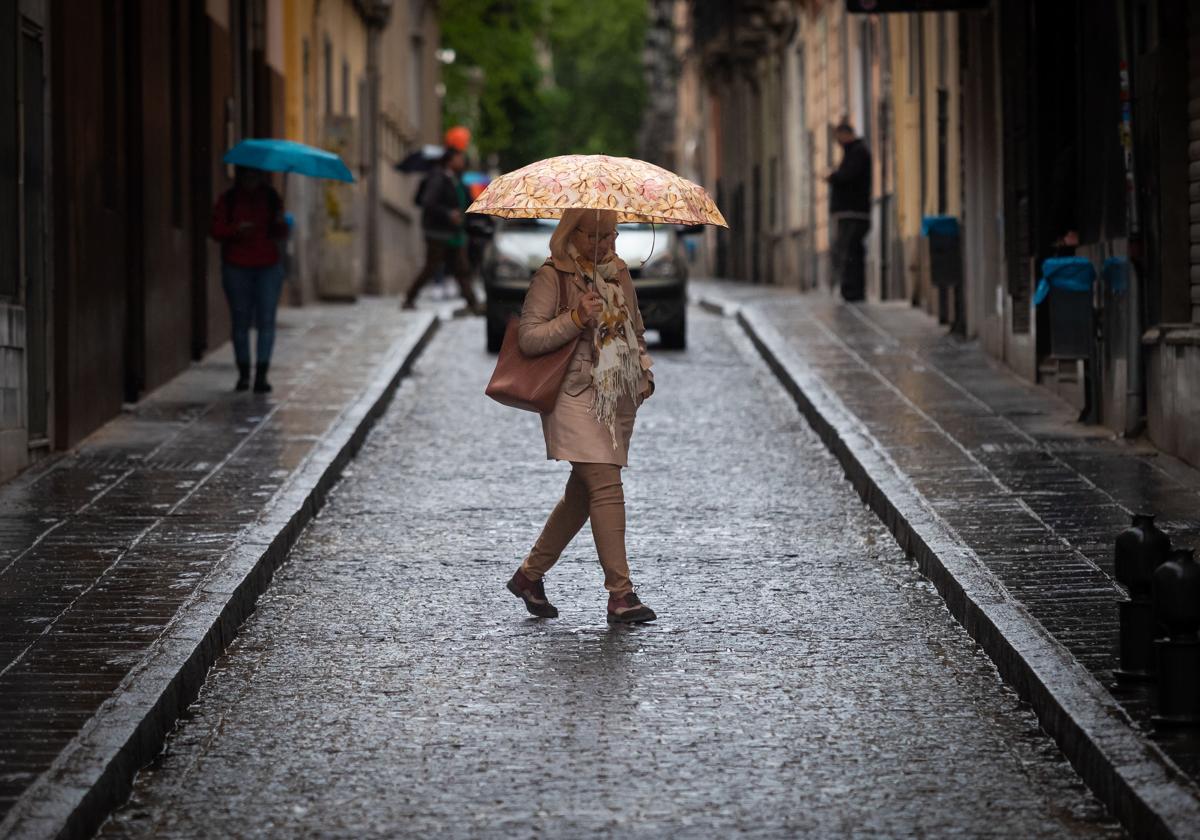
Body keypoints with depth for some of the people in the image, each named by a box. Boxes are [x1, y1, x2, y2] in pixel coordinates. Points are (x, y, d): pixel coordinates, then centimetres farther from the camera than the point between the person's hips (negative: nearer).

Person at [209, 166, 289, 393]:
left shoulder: (272, 199, 8)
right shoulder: (227, 200, 2)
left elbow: (281, 234, 9)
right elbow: (215, 230, -3)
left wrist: (280, 224, -13)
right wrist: (236, 230, -21)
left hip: (269, 267, 1)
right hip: (237, 268, -1)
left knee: (266, 320, -7)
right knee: (241, 321, 3)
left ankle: (261, 374, -8)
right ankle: (243, 374, 11)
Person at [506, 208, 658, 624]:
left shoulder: (618, 273, 14)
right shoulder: (552, 276, -5)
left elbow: (636, 330, 26)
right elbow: (528, 338, -10)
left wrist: (644, 371, 11)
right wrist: (576, 318, -20)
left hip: (618, 399, 7)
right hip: (576, 398, -7)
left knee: (583, 493, 11)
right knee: (606, 487, -15)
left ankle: (529, 574, 25)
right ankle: (620, 593, -14)